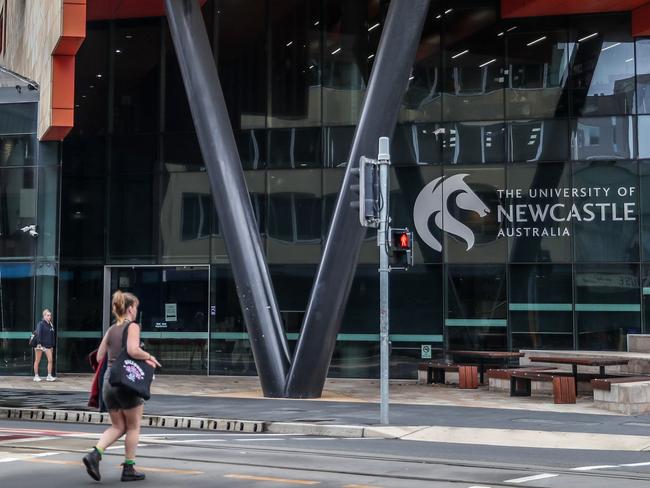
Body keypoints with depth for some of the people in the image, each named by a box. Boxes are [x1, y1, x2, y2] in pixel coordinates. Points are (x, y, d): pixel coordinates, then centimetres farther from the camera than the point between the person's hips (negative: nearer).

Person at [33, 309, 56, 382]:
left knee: (50, 360, -4)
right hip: (39, 345, -6)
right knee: (37, 361, 4)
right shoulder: (41, 324, -9)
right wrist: (38, 343, -26)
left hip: (48, 346, 6)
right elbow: (38, 334, -18)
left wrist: (52, 346, 15)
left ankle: (49, 376, 0)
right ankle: (36, 376, 12)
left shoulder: (51, 325, 10)